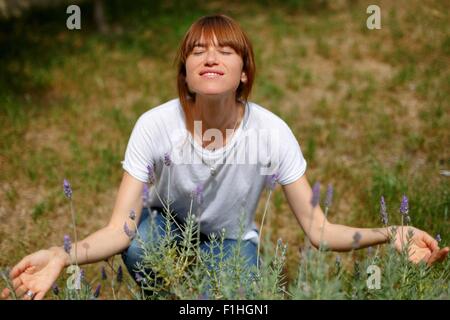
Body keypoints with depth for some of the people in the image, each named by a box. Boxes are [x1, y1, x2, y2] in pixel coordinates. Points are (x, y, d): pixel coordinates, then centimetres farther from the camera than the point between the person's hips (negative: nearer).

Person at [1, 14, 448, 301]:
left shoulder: (272, 134, -25)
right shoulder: (155, 126, -26)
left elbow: (318, 230, -23)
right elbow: (120, 229, -30)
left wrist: (390, 234, -41)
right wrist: (61, 256, -50)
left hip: (231, 240, 0)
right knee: (138, 249, -34)